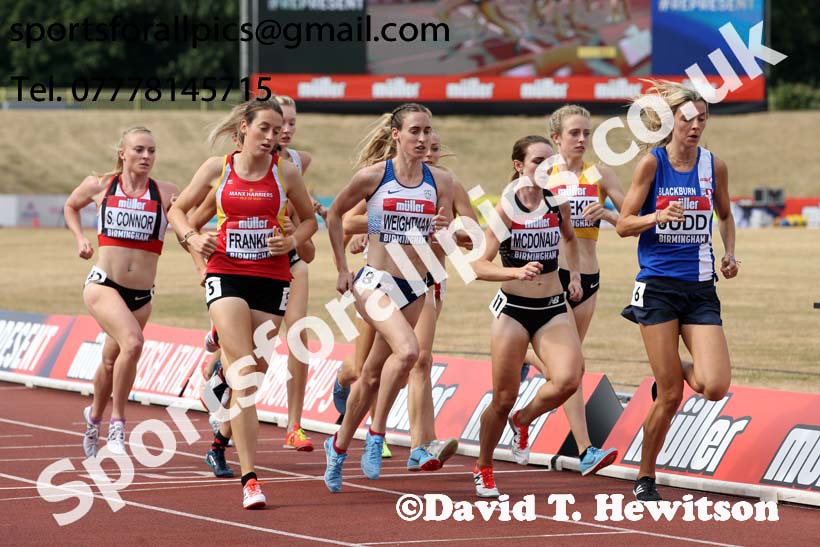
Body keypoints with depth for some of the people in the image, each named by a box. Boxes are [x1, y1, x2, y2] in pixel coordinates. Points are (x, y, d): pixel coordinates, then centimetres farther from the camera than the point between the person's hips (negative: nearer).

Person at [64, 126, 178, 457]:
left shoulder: (166, 193, 1)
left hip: (141, 295, 3)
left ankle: (94, 417, 44)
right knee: (132, 342, -27)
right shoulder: (99, 186, 2)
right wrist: (80, 238, 8)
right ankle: (117, 424, -14)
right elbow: (70, 207, 22)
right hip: (103, 284, -3)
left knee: (111, 361, 15)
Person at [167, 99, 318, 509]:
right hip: (226, 275, -2)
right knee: (244, 374, -15)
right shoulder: (218, 168, 2)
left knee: (252, 373, 7)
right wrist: (191, 237, -6)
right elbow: (178, 209, 14)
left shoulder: (285, 172, 3)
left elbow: (309, 218, 15)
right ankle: (250, 478, -20)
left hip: (272, 279, 2)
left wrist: (293, 240, -6)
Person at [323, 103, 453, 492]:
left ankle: (339, 445, 31)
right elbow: (334, 214, 7)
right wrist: (342, 269, 5)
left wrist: (442, 229, -13)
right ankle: (376, 434, -13)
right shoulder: (373, 176, -7)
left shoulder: (440, 182, 3)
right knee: (407, 351, -28)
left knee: (373, 376, 12)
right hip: (375, 281, -4)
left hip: (415, 287, 5)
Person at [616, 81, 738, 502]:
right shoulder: (652, 163, -4)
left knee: (715, 387, -14)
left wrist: (729, 253, 5)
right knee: (670, 397, -6)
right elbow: (624, 225, -3)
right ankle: (645, 478, 14)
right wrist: (659, 216, -21)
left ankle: (683, 370, 23)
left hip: (700, 289, 3)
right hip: (658, 288, -3)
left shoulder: (714, 166, 5)